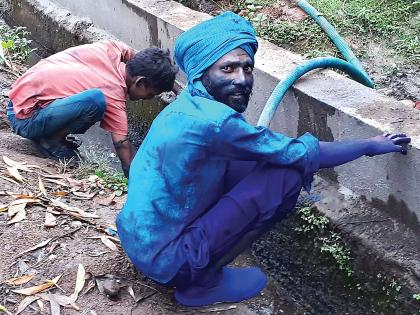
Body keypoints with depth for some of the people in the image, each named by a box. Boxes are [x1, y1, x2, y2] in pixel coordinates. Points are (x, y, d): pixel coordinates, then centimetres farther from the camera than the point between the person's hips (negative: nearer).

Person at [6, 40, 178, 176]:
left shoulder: (112, 48, -3)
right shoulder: (114, 95, -20)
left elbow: (132, 55, 21)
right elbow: (123, 146, -19)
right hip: (24, 118, -9)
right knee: (95, 100, -29)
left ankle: (45, 133, 14)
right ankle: (51, 141, -5)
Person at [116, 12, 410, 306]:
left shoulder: (189, 106, 4)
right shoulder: (212, 121, -25)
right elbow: (300, 154, -16)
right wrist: (372, 145, -2)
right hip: (166, 259, -9)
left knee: (258, 163, 8)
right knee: (287, 177, -13)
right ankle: (203, 281, -2)